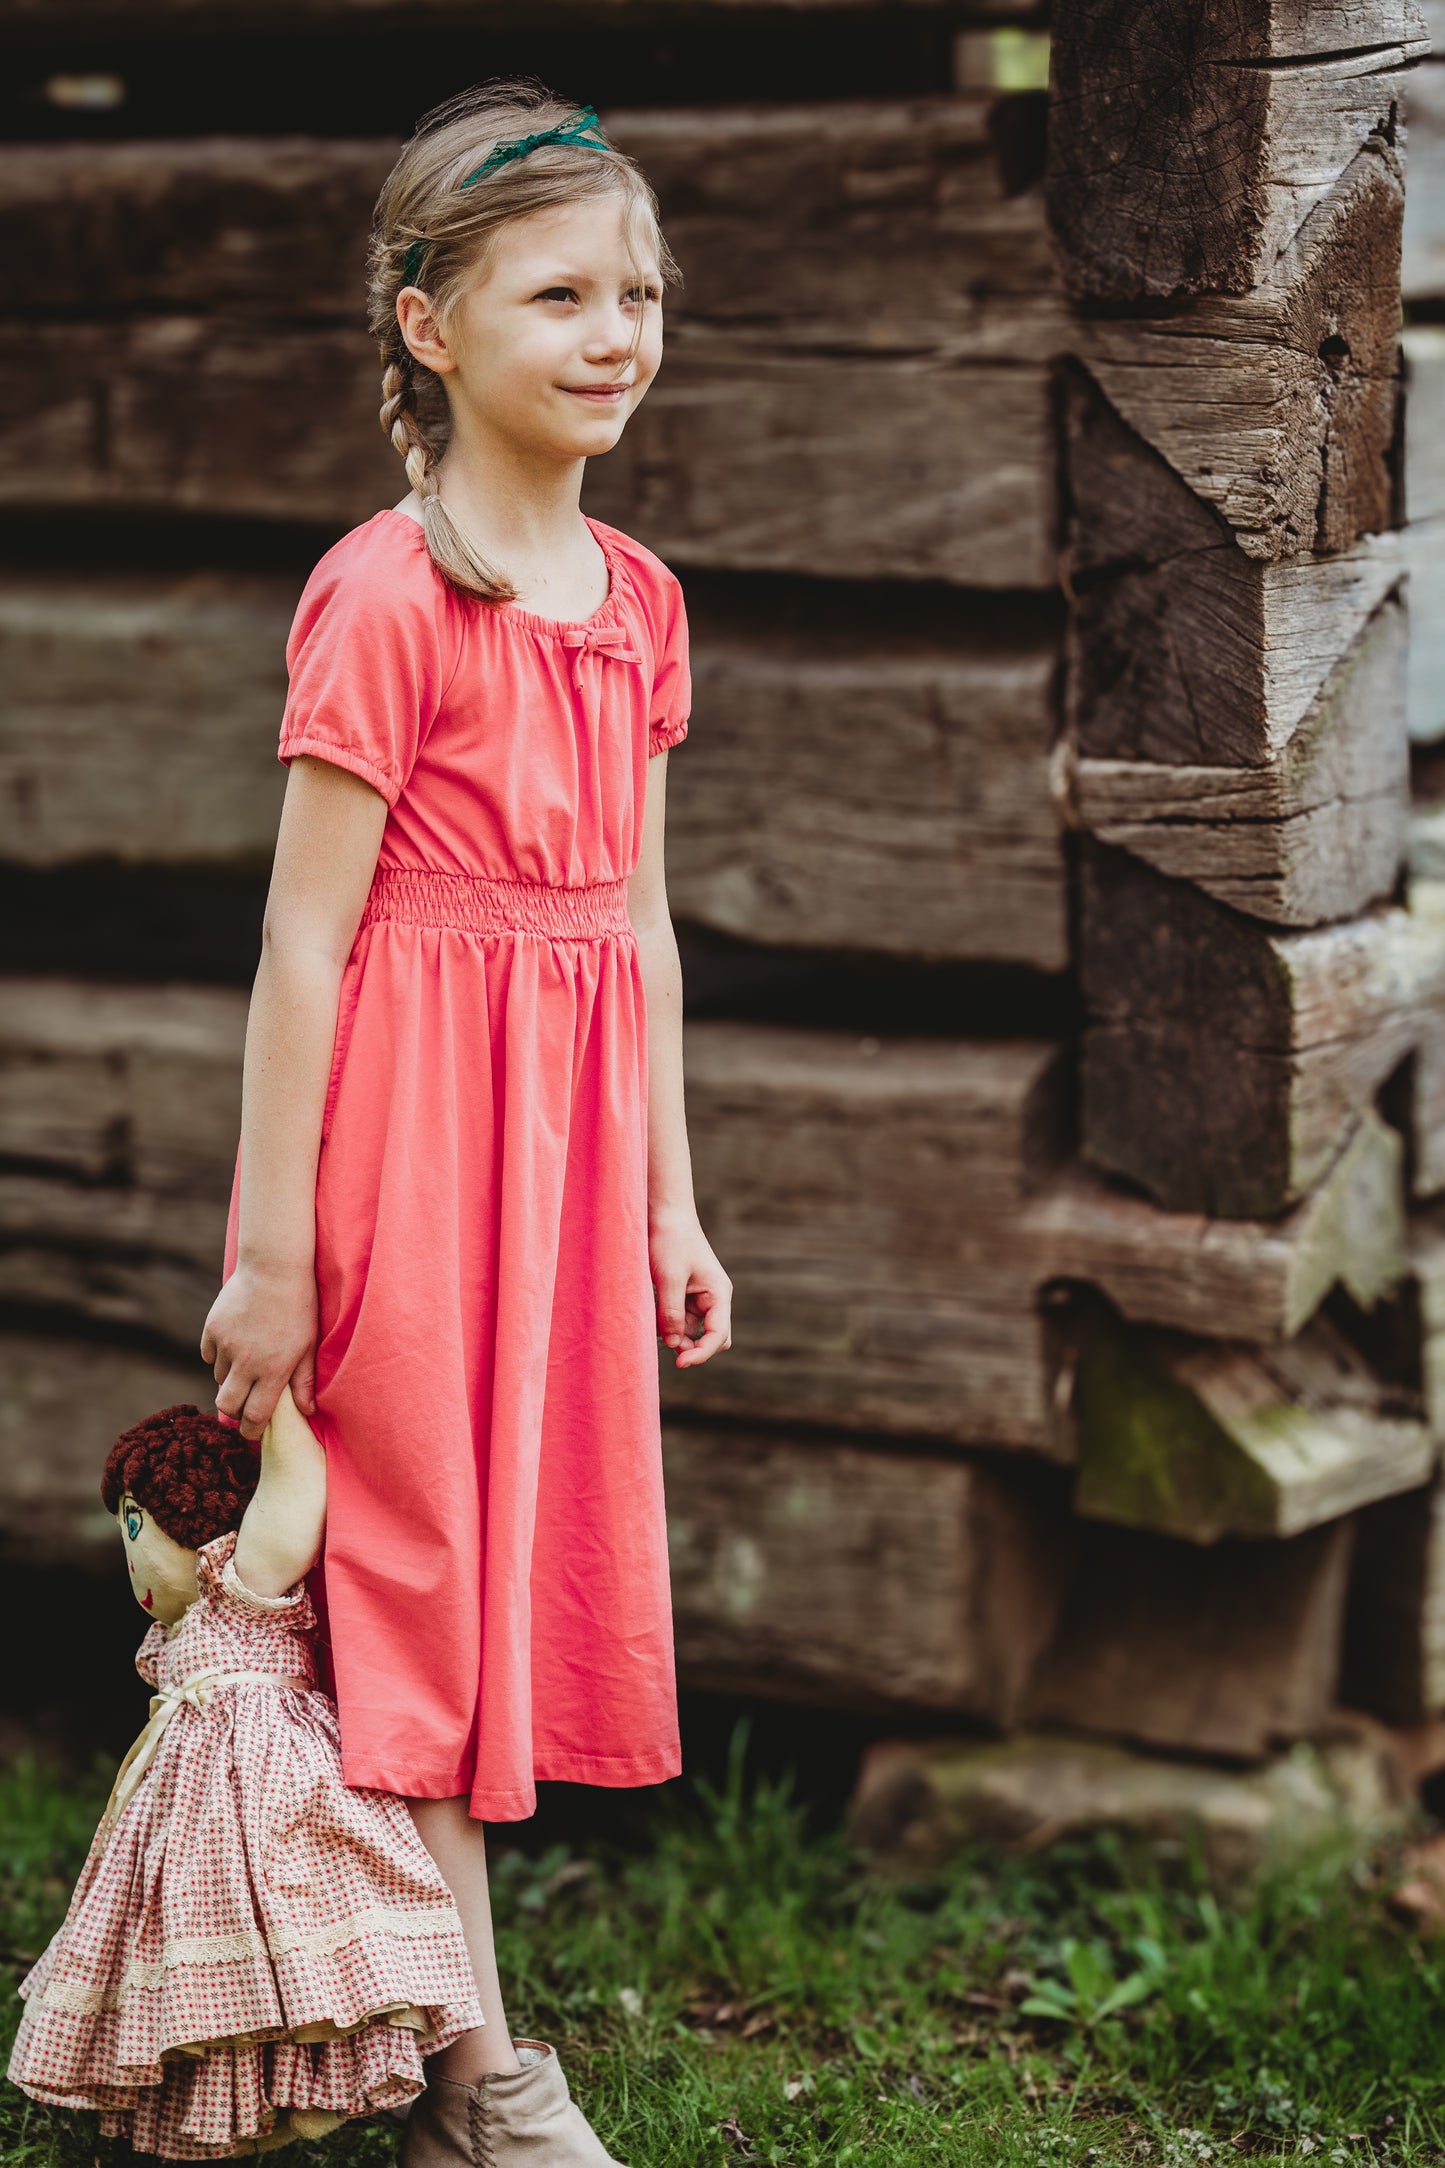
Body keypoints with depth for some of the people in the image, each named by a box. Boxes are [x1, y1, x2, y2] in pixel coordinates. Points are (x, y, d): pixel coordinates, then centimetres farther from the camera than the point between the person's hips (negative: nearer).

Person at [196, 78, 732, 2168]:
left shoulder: (635, 599, 8)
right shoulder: (386, 597, -13)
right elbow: (306, 936, -13)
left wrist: (668, 1200, 14)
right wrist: (272, 1247, -13)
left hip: (573, 1130, 7)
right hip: (410, 1126, -7)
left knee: (537, 1558, 12)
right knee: (420, 1571, 3)